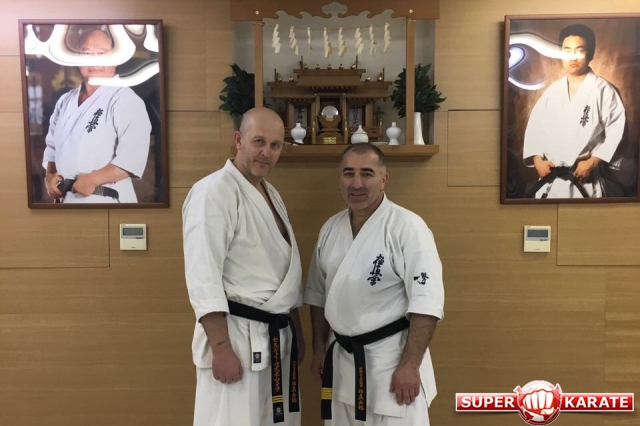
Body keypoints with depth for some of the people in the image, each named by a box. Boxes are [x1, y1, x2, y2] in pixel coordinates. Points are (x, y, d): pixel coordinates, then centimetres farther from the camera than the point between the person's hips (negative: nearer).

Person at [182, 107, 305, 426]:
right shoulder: (214, 192, -14)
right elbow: (203, 278, -20)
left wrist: (296, 332, 16)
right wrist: (221, 348, -22)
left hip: (276, 336, 9)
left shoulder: (271, 195, 13)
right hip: (237, 335, -8)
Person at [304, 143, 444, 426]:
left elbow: (427, 302, -19)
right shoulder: (330, 229, 4)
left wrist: (410, 365, -19)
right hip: (342, 358, 6)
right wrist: (319, 348, 11)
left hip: (392, 357, -6)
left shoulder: (407, 227, -16)